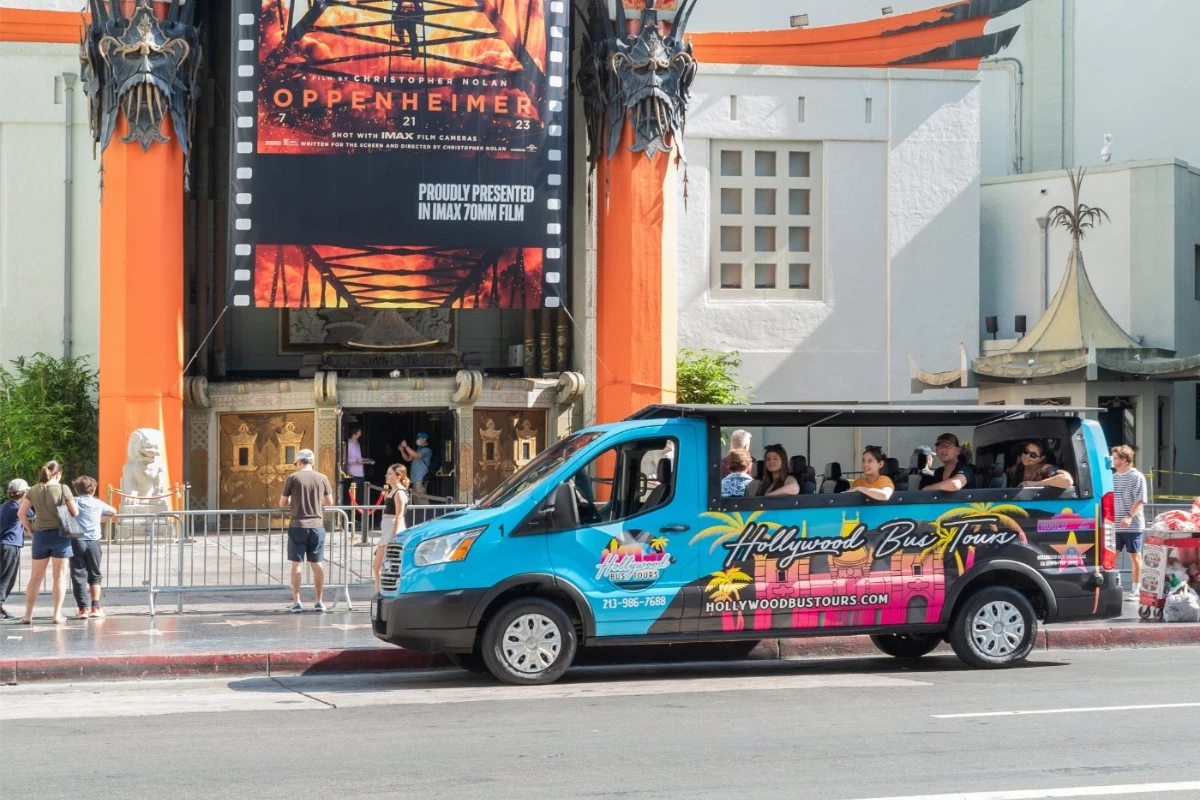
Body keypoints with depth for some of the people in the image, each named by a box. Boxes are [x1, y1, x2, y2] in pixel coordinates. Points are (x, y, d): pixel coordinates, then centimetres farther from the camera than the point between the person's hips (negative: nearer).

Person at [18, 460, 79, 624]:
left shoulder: (34, 491, 2)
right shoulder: (63, 489, -8)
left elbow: (21, 513, -1)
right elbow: (75, 513, -3)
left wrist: (30, 530, 9)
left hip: (40, 535, 3)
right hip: (60, 535, -3)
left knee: (35, 576, 11)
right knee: (60, 575, 5)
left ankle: (28, 615, 12)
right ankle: (57, 614, 3)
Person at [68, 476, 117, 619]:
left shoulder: (74, 501, 4)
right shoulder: (98, 503, 11)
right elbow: (113, 512, 27)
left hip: (77, 541, -2)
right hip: (93, 541, 2)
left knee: (79, 576, 0)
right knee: (94, 575, 14)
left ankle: (83, 608, -6)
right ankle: (95, 607, 13)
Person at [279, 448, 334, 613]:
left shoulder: (293, 478, -5)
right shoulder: (322, 478, 2)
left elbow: (282, 504, -1)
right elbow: (329, 502, 10)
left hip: (298, 526, -2)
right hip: (317, 526, 2)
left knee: (297, 563, 3)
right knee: (317, 563, 9)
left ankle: (296, 602, 2)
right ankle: (319, 602, 12)